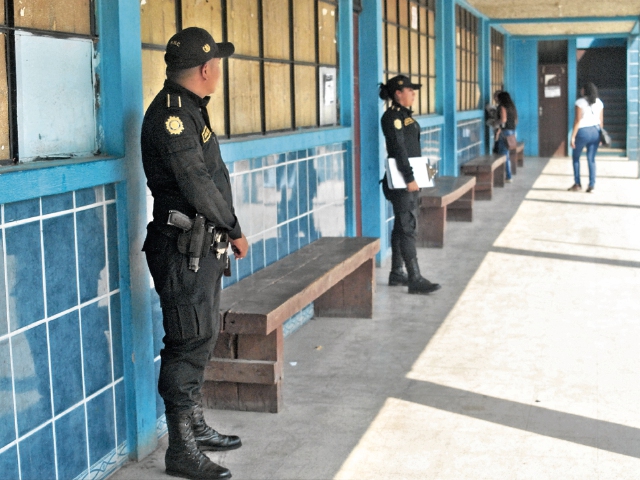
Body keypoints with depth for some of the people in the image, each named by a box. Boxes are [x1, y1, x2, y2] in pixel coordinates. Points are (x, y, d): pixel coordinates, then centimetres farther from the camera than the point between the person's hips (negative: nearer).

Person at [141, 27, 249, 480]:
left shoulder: (190, 109, 16)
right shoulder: (170, 114, -17)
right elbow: (197, 185, -20)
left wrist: (226, 230, 4)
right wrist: (234, 231, -9)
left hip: (203, 246, 11)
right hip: (184, 248, -10)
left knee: (202, 339, 18)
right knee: (188, 345, -6)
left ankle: (197, 429, 31)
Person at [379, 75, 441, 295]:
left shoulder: (404, 114, 16)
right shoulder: (392, 116, -14)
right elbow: (399, 149, -21)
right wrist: (409, 178, -24)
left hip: (410, 178, 10)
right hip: (401, 180, -10)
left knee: (402, 226, 13)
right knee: (407, 227, -10)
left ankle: (396, 273, 20)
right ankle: (415, 280, -10)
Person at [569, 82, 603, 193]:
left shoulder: (580, 102, -10)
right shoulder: (599, 102, 7)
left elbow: (578, 120, -13)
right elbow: (601, 120, 8)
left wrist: (573, 136, -10)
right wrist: (600, 135, 17)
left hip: (583, 131, -5)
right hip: (595, 131, 5)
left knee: (576, 157, 12)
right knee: (591, 159, 8)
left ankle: (577, 184, 11)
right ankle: (592, 185, 5)